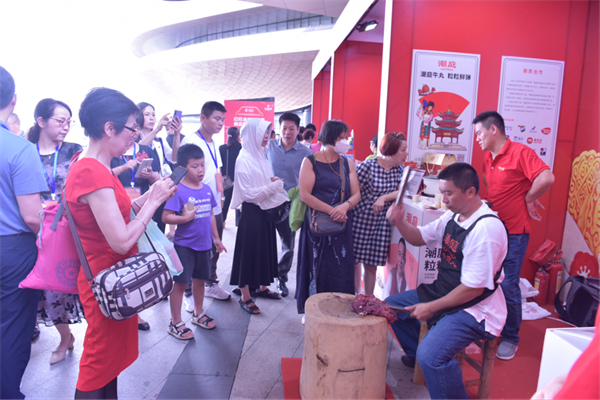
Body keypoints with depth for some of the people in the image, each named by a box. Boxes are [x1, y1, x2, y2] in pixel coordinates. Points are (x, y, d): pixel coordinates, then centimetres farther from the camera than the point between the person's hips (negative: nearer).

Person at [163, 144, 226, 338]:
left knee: (199, 279, 19)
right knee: (180, 283, 3)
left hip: (203, 244, 6)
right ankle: (175, 323, 19)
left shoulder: (206, 189, 5)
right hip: (184, 245, -6)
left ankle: (198, 314, 38)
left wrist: (216, 238, 16)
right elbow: (166, 217, -18)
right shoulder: (178, 190, -15)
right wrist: (185, 218, -31)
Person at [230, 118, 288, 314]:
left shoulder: (261, 156, 9)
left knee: (266, 249, 17)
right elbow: (248, 193, -19)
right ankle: (245, 297, 15)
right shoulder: (244, 160, -15)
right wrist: (274, 185, -18)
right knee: (249, 252, 2)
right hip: (252, 212, -8)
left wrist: (276, 182, 1)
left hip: (266, 210, 8)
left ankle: (262, 287, 34)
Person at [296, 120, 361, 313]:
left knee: (340, 270, 3)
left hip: (342, 225, 3)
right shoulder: (310, 161, -2)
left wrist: (345, 206, -17)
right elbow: (304, 194, -11)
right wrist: (331, 210, -17)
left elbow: (356, 194, 6)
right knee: (316, 268, 4)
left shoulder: (347, 163, 10)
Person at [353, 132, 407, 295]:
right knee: (355, 260, 5)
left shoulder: (399, 168, 5)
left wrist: (383, 198, -17)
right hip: (360, 219, -4)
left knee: (372, 264, 9)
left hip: (381, 223, 4)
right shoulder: (368, 165, -13)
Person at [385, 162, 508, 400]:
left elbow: (474, 288, -25)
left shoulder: (487, 228, -26)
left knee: (430, 355, -30)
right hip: (444, 292, 9)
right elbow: (419, 238, 14)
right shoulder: (453, 216, 2)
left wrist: (431, 308, -18)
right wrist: (400, 222, -7)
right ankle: (416, 356, 35)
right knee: (392, 305, 13)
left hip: (476, 309, -9)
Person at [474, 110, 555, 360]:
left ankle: (510, 338, 17)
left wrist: (528, 199, -13)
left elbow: (547, 178, -27)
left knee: (508, 286, -2)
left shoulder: (520, 152, -14)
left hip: (514, 232, -8)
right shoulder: (488, 158, 9)